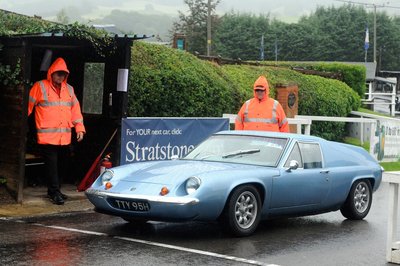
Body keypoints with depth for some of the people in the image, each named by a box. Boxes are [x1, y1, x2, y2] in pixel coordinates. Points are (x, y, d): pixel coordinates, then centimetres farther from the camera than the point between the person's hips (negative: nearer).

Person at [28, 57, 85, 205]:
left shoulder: (69, 89, 14)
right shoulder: (40, 87, -2)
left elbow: (75, 109, 15)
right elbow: (28, 106, -2)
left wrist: (79, 128, 8)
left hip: (64, 137, 5)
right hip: (47, 136, -5)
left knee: (59, 165, 10)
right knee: (51, 164, -7)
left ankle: (53, 190, 21)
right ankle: (55, 192, -2)